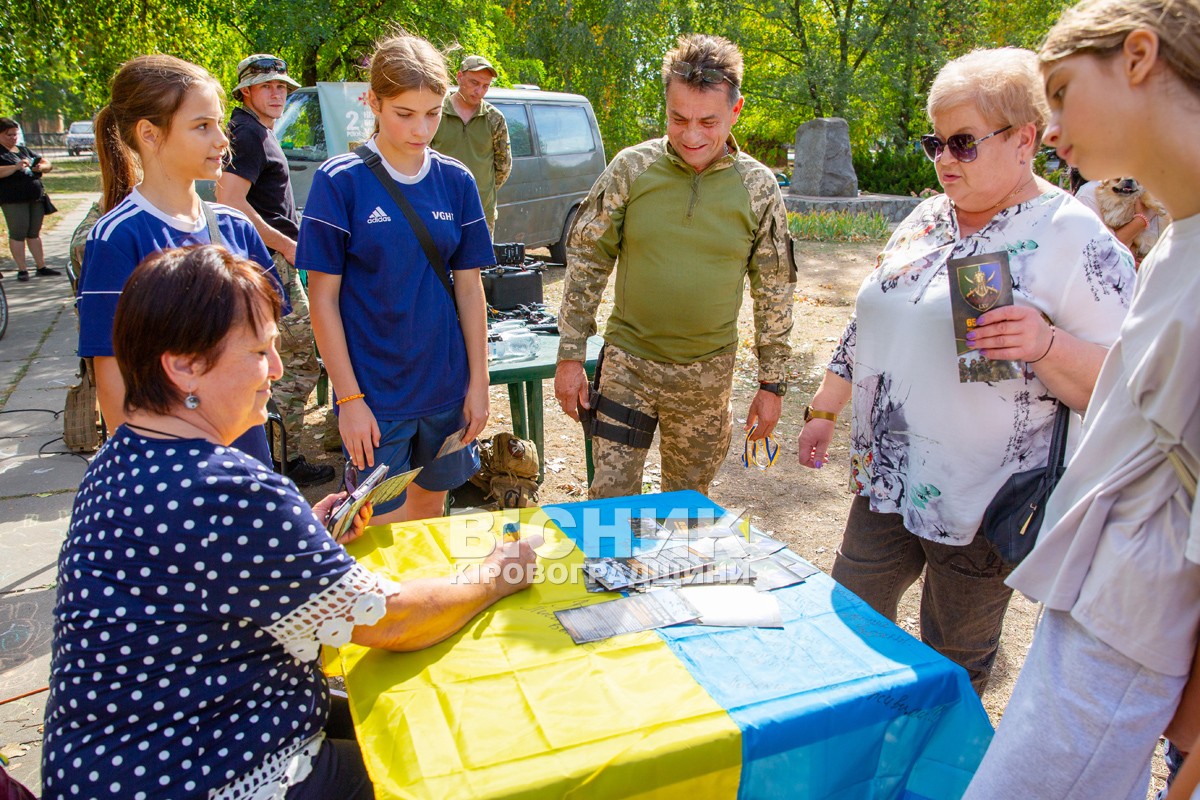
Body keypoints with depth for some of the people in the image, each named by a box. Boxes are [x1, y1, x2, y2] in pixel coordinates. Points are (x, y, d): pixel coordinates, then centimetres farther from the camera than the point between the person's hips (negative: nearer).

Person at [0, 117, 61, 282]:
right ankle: (22, 270, 2)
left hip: (36, 197, 6)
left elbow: (48, 164, 15)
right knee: (18, 234, -2)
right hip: (13, 199, -6)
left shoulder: (24, 150, 17)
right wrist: (16, 167, -32)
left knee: (34, 233, 11)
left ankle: (41, 267, 16)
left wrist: (42, 166, -6)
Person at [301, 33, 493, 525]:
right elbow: (323, 299, -8)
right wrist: (349, 398, -11)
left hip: (445, 389, 4)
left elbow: (468, 287, 5)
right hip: (374, 394, -3)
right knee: (380, 528, 3)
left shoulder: (456, 182, 2)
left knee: (430, 510, 18)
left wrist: (478, 382, 2)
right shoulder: (340, 181, -9)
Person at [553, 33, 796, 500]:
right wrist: (570, 356, -3)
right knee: (610, 498, 2)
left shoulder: (758, 188, -4)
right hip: (627, 363, -1)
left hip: (708, 374, 1)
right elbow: (586, 262, 0)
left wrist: (772, 383, 3)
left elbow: (774, 291, 3)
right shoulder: (631, 168, -6)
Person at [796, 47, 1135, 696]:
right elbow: (866, 327, 16)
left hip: (980, 506, -6)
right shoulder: (925, 220, 8)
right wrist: (823, 409, 18)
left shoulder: (1076, 240, -12)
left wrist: (1046, 344, -32)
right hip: (884, 479, 7)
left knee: (953, 672, 12)